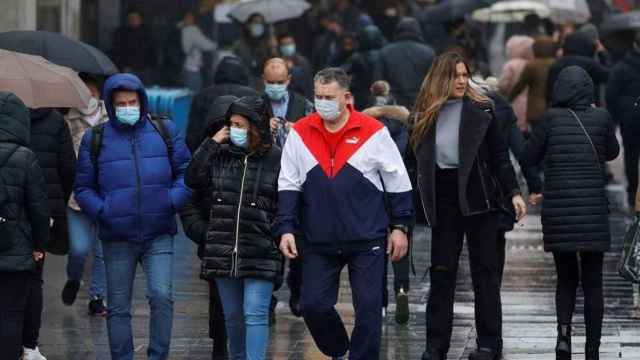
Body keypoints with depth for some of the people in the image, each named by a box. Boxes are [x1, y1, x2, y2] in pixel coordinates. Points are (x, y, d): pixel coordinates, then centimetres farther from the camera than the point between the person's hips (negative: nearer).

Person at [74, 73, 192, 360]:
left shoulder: (164, 132, 7)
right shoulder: (95, 140, 6)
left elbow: (186, 172, 11)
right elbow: (83, 188, 9)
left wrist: (173, 201, -6)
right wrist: (102, 211, -8)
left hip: (159, 234, -1)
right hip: (116, 238, 1)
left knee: (162, 296, -15)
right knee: (118, 307, 5)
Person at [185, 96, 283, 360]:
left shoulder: (276, 159, -4)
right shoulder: (220, 155, 9)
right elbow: (192, 180, 1)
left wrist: (277, 232, -9)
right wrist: (211, 144, -1)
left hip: (260, 253, -4)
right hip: (223, 252, 5)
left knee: (255, 315, -9)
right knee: (232, 315, 14)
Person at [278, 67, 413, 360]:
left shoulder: (373, 132, -4)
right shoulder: (300, 133, 2)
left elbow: (398, 182, 4)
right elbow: (288, 185, 6)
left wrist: (400, 226, 3)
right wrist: (286, 228, -2)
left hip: (367, 241, -2)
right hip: (318, 242, 2)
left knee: (368, 308, -3)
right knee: (313, 305, 1)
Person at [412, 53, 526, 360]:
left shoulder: (480, 111, -2)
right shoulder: (425, 116, 5)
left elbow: (500, 156, 0)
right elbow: (420, 161, 10)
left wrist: (514, 192, -8)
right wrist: (421, 201, 6)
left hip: (478, 196, -2)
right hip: (444, 200, 2)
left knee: (485, 271, 2)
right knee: (441, 273, 2)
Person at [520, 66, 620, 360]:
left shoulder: (552, 118, -4)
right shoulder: (601, 117, -2)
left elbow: (529, 157, 1)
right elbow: (612, 153, 16)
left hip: (557, 212, 0)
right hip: (593, 211, 0)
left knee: (566, 279, 15)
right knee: (592, 283, 8)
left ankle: (563, 333, -6)